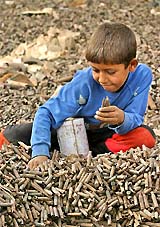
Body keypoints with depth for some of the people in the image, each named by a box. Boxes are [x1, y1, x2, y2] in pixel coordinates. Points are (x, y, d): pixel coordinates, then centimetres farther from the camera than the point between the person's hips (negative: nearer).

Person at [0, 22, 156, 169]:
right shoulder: (84, 82, -29)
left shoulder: (142, 75, -26)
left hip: (108, 133, 1)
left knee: (146, 136, -28)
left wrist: (123, 120, -50)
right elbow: (45, 114, -29)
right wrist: (40, 152, -42)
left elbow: (135, 120, -25)